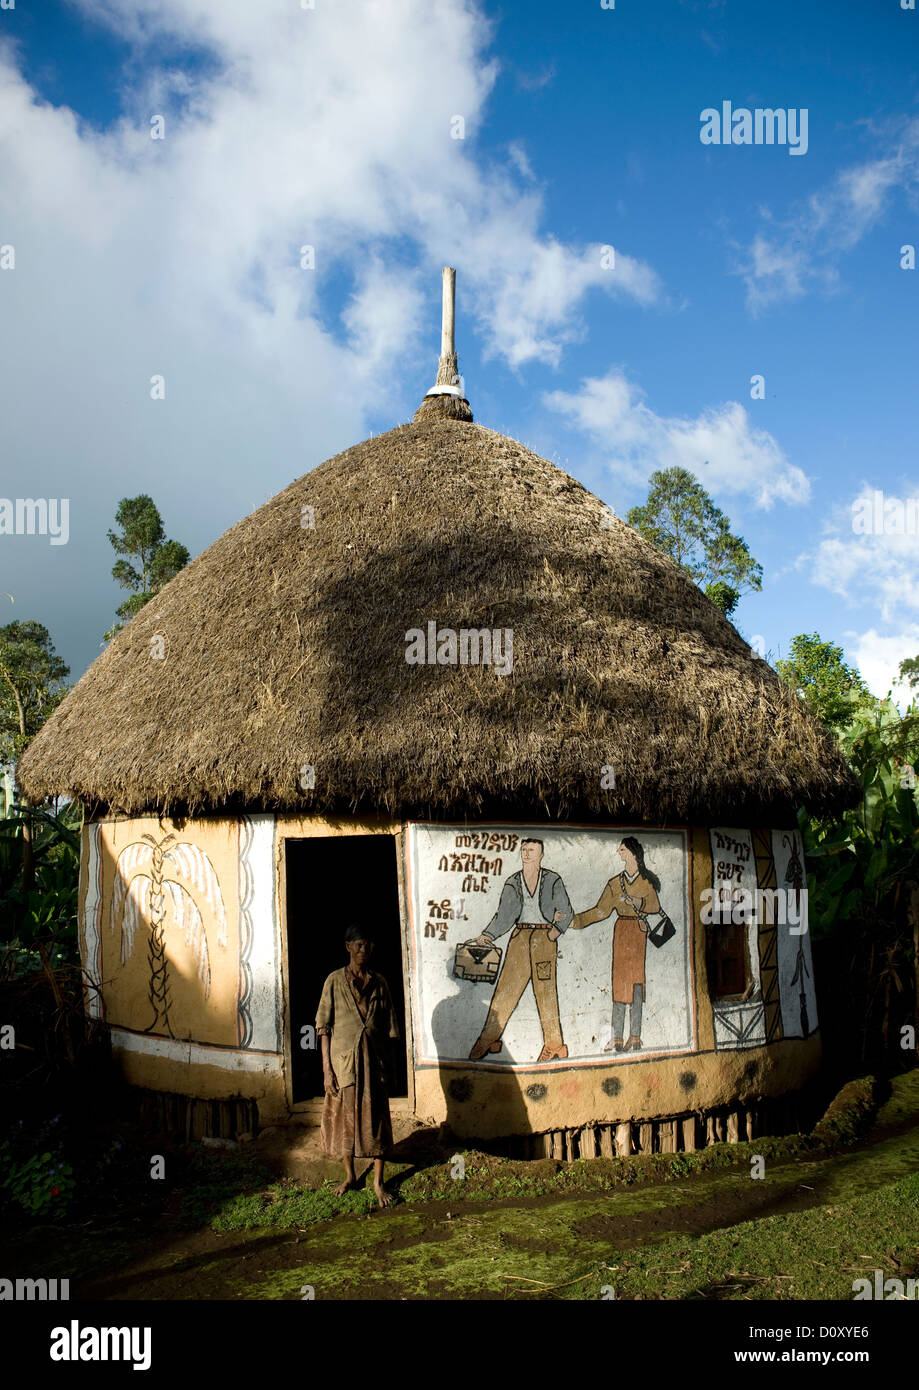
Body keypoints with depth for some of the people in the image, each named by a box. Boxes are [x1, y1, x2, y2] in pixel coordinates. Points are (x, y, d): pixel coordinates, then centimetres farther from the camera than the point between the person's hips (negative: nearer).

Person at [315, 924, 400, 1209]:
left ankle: (378, 1182, 16)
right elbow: (324, 1027, -4)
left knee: (376, 1118, 4)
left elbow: (388, 1028, 8)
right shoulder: (335, 981, -3)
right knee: (344, 1117, 9)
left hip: (374, 1060, 1)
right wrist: (327, 1068, -9)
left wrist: (388, 1066, 5)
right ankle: (350, 1176, 27)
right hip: (343, 1059, -1)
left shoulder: (379, 983, 4)